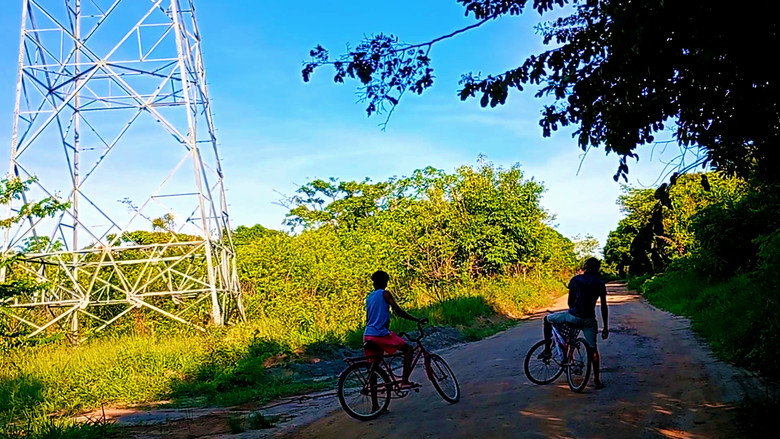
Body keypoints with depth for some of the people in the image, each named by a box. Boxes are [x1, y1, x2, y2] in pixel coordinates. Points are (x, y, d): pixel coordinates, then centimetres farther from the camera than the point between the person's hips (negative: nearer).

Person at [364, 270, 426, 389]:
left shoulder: (369, 297, 19)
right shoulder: (385, 294, -3)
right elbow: (398, 311, -9)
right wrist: (418, 320, -5)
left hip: (367, 334, 8)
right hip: (381, 334, -7)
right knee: (408, 349, 1)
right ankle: (404, 381, -10)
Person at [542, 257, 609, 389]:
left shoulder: (575, 280, 3)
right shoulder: (600, 284, 6)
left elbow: (570, 301, 8)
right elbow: (603, 307, 7)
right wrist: (605, 327, 13)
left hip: (573, 316, -2)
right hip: (589, 320, 2)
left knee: (547, 319, 21)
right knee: (592, 349, 14)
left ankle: (547, 349, 20)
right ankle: (597, 380, 14)